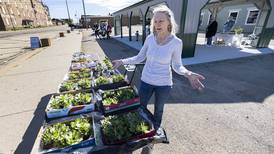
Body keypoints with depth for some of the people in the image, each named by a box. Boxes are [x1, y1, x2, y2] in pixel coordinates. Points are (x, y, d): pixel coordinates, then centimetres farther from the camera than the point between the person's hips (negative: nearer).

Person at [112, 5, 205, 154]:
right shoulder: (150, 38, -7)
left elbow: (177, 65, -7)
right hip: (146, 81, 3)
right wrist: (122, 61, -7)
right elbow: (140, 58, 2)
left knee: (158, 111, 18)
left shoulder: (176, 42, -15)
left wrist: (188, 74, -26)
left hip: (163, 84, -2)